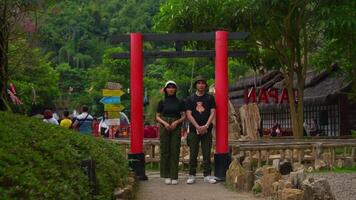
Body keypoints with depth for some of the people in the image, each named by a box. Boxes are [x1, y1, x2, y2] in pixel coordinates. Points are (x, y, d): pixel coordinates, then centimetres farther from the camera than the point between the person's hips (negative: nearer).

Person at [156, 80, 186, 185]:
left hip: (176, 127, 0)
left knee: (175, 151, -3)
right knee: (165, 151, -2)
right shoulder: (162, 102, 8)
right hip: (164, 127, 0)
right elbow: (157, 116, 8)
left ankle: (174, 176, 2)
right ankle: (166, 176, 5)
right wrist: (164, 123, -10)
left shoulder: (179, 102, 8)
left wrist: (176, 122, -11)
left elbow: (183, 116, 7)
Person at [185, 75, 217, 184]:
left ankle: (207, 175, 5)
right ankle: (191, 175, 6)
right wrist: (198, 127, -10)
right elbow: (189, 114, 0)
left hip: (207, 129, 0)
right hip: (194, 130, 0)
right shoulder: (190, 99, 7)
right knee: (193, 154, 1)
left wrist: (206, 126, -10)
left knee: (207, 154, 1)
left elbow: (213, 113, 2)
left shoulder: (210, 98, 8)